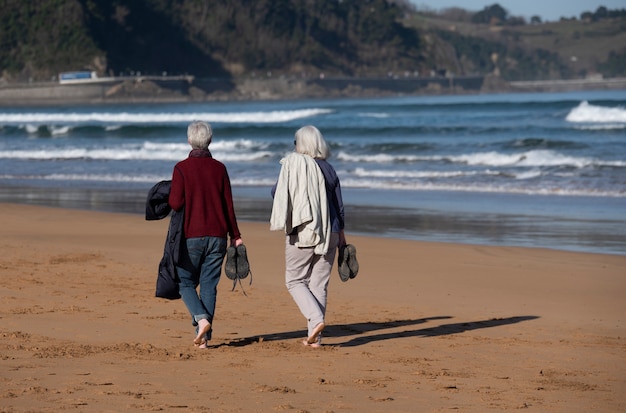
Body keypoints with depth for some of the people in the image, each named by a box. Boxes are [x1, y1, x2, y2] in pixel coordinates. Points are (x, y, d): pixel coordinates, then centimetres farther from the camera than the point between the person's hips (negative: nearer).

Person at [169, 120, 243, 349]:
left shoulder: (181, 168, -7)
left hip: (191, 236, -3)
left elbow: (176, 203, -11)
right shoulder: (219, 168, 3)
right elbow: (228, 204, 4)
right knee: (209, 285, 6)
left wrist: (171, 196, 12)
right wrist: (235, 235, 13)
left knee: (185, 282, 10)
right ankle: (204, 337, 3)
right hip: (217, 236, 3)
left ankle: (201, 318, -14)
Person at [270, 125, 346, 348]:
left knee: (295, 280, 8)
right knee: (319, 284, 8)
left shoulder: (292, 165, -8)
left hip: (301, 233, -4)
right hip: (328, 234, 4)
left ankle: (316, 319, -15)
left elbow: (277, 193, -2)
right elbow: (339, 205, 8)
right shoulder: (329, 169, 4)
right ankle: (314, 337, 7)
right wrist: (341, 235, 18)